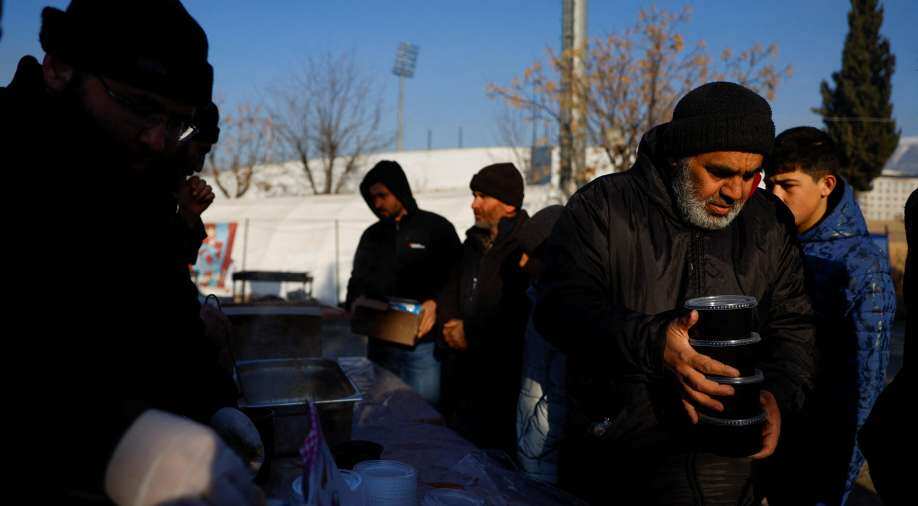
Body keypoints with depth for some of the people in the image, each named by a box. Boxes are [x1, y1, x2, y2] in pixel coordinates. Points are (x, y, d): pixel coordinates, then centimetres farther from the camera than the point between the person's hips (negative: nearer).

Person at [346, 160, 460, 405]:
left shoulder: (436, 227, -1)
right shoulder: (372, 235, 13)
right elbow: (358, 280, 19)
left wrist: (436, 302, -20)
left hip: (423, 346, -4)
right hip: (380, 344, 4)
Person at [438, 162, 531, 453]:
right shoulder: (474, 242, 14)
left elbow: (520, 316, -21)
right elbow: (450, 291, 20)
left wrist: (472, 334, -12)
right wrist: (451, 324, -1)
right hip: (460, 372, 8)